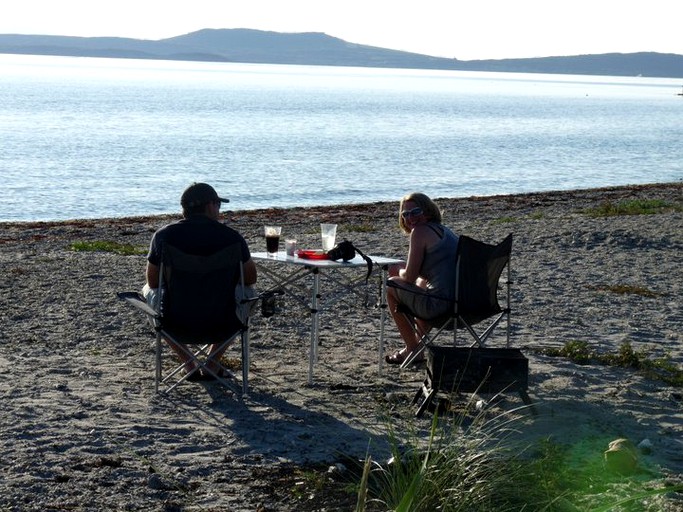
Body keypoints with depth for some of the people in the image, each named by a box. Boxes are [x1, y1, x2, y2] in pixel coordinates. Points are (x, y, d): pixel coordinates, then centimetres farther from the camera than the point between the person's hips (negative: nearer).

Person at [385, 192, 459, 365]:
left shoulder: (420, 231, -7)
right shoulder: (444, 230, 22)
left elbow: (409, 277, -6)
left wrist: (399, 271, 15)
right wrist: (403, 270, 26)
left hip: (442, 304, -9)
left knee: (391, 287, 14)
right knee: (421, 283, 38)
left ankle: (413, 349, 20)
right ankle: (421, 340, 44)